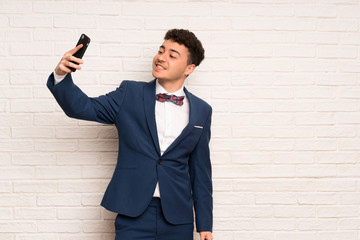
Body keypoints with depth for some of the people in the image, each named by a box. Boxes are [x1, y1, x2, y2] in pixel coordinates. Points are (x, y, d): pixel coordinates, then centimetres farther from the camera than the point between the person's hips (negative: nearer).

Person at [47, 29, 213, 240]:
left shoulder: (202, 111, 6)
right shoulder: (130, 94, 4)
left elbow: (200, 169, 9)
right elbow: (82, 108, -2)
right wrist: (61, 76, -22)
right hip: (134, 214, -1)